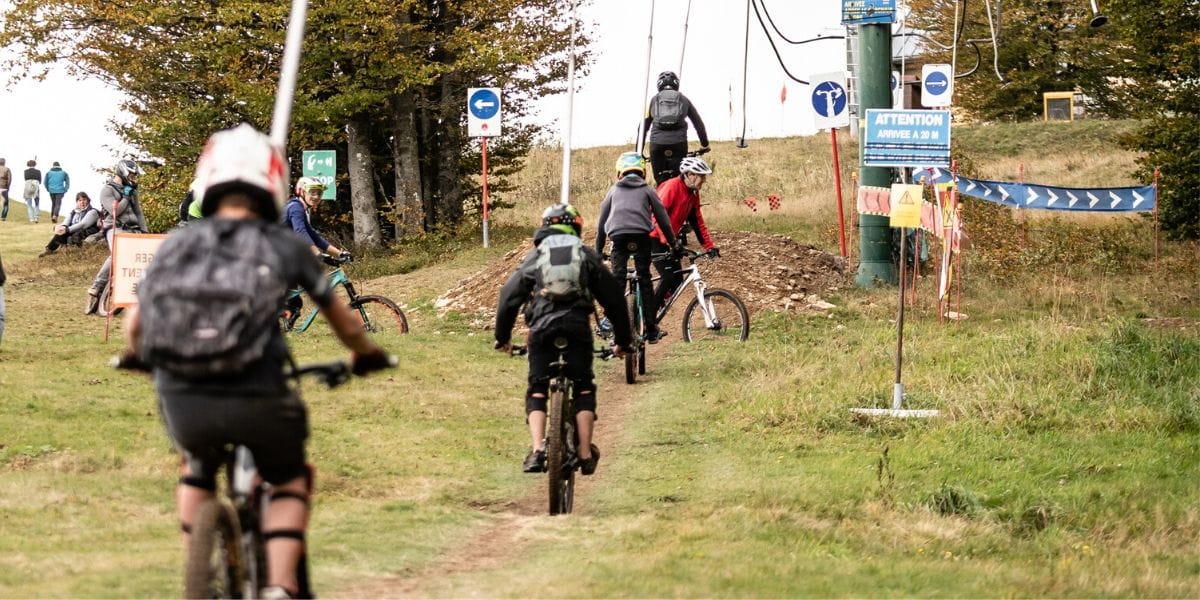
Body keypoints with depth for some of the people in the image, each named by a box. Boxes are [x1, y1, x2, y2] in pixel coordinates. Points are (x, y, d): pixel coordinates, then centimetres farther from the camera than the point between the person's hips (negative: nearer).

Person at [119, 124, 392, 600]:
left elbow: (135, 323, 22)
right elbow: (342, 319, 23)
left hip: (182, 399, 2)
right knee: (290, 481, 26)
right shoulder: (283, 245, 12)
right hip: (258, 398, -2)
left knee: (197, 470, 35)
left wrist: (137, 355, 46)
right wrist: (365, 355, 44)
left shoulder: (177, 243, 15)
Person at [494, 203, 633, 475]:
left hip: (542, 327, 0)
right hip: (578, 326, 0)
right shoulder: (587, 256, 21)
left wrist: (502, 337, 27)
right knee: (583, 389, 13)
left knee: (536, 391, 10)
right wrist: (623, 340, 27)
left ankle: (538, 450, -9)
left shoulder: (535, 257, 22)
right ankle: (586, 454, 4)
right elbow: (614, 297, 20)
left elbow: (509, 297, 18)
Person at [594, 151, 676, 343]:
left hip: (618, 235, 0)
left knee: (617, 280, 1)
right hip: (641, 235, 0)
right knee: (644, 280, 6)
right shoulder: (647, 190, 20)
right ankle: (651, 330, 5)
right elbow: (662, 218, 17)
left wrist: (598, 251, 28)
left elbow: (602, 222, 23)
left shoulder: (614, 190, 24)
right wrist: (673, 244, 24)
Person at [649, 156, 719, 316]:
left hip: (670, 240, 9)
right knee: (668, 277, -18)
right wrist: (668, 242, -36)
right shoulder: (672, 187, -19)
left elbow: (698, 222, 11)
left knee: (677, 280, 2)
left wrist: (709, 246, 4)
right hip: (655, 238, -9)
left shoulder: (693, 194, 7)